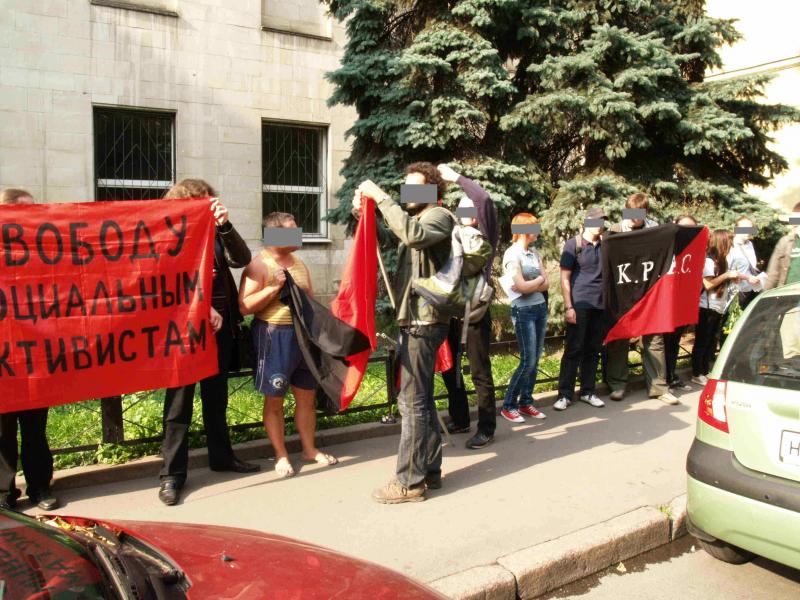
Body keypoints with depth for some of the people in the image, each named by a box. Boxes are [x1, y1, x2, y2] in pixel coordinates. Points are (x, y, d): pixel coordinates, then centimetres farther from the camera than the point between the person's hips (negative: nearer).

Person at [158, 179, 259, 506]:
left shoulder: (215, 235, 9)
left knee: (217, 398, 16)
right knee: (179, 402, 0)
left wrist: (225, 225, -16)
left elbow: (242, 259, -5)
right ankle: (172, 473, 9)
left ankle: (221, 456, 30)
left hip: (220, 329, 5)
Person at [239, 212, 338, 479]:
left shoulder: (299, 263, 12)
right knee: (274, 399, 5)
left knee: (307, 395, 13)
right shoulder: (259, 265, -10)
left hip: (304, 334, 7)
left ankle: (309, 449, 28)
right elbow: (245, 307, -15)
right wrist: (274, 287, -21)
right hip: (274, 336, -6)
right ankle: (281, 455, 19)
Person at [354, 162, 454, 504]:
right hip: (413, 320, 10)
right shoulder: (416, 220, 22)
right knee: (421, 399, 14)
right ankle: (430, 470, 24)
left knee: (413, 401, -7)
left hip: (423, 322, -10)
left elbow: (413, 234, -28)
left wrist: (380, 197, -23)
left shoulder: (439, 216, -7)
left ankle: (409, 481, 1)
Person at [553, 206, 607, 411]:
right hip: (579, 305, -4)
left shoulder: (605, 244, 10)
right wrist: (568, 307, -12)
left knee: (593, 350, 9)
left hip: (600, 305, 5)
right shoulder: (573, 244, -3)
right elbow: (565, 278, -6)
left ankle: (587, 391, 20)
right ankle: (565, 394, 5)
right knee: (573, 350, -2)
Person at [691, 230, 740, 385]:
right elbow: (708, 284, -21)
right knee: (702, 342, -1)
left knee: (712, 342, 12)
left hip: (718, 309, 8)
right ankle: (697, 374, 7)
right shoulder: (708, 261, -14)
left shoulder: (722, 261, 11)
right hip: (707, 309, -8)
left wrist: (733, 278, 1)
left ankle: (705, 371, 21)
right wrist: (726, 275, -17)